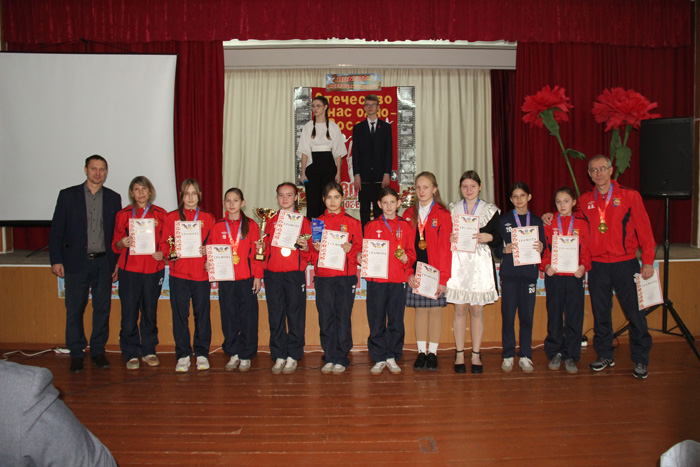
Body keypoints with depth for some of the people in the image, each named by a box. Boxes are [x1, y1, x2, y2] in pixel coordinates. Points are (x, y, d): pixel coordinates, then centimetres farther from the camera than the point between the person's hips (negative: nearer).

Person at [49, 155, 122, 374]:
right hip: (76, 263, -1)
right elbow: (56, 230, 2)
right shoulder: (68, 195, 3)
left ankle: (98, 351, 19)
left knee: (102, 308, 6)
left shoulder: (113, 198, 8)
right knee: (74, 310, 3)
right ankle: (76, 354, 15)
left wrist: (118, 262, 4)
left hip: (103, 263, 2)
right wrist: (56, 260, -4)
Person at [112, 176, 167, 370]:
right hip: (129, 269, -1)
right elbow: (115, 244, 8)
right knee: (129, 312, -1)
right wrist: (123, 242, -14)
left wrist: (162, 253, -7)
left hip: (154, 269, 1)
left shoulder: (160, 214, 7)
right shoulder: (124, 214, 6)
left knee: (150, 311, 6)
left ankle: (149, 351, 20)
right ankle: (131, 354, 11)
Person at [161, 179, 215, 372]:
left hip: (201, 273, 0)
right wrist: (171, 252, -11)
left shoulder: (208, 218, 10)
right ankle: (183, 355, 13)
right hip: (178, 273, 0)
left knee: (202, 313, 3)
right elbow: (164, 244, 9)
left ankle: (202, 353, 15)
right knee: (180, 314, 3)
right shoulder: (172, 217, 9)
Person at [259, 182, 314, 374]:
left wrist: (305, 247, -15)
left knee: (295, 314, 0)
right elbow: (267, 248, 18)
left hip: (295, 274, -2)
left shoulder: (303, 221, 8)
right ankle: (278, 356, 13)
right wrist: (260, 246, -3)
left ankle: (293, 356, 9)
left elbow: (309, 252, 6)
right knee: (275, 315, 4)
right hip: (273, 274, 2)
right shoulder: (270, 222, 14)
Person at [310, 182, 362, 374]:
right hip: (323, 277, 2)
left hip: (345, 276, -2)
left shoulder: (352, 223, 7)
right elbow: (311, 253, 14)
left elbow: (359, 249, 5)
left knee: (343, 317, -1)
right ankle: (329, 358, 14)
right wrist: (315, 249, -7)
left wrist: (350, 250, -15)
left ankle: (341, 359, 9)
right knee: (325, 318, 3)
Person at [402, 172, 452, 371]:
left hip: (435, 270, -3)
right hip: (416, 271, 3)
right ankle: (421, 352, 17)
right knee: (420, 309, 8)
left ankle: (432, 353, 14)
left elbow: (445, 248, -6)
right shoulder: (409, 214, 8)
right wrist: (408, 272, -3)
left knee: (435, 309, 4)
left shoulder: (443, 215, -3)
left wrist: (443, 277, -12)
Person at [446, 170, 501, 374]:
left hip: (480, 264, -1)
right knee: (460, 309, 2)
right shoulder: (452, 210, 11)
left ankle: (476, 355, 11)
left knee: (477, 309, 2)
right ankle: (459, 355, 10)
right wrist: (449, 239, -9)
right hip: (458, 262, 1)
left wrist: (488, 237, -15)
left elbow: (499, 238, 5)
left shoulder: (490, 210, 6)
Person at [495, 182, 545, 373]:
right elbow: (496, 248, 3)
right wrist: (504, 250, -18)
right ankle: (508, 356, 11)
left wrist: (540, 248, -12)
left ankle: (525, 356, 12)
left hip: (529, 273, 1)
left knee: (527, 315, 2)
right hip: (509, 273, -1)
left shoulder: (537, 221, 11)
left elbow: (542, 247, 10)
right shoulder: (503, 220, 6)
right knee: (508, 316, 0)